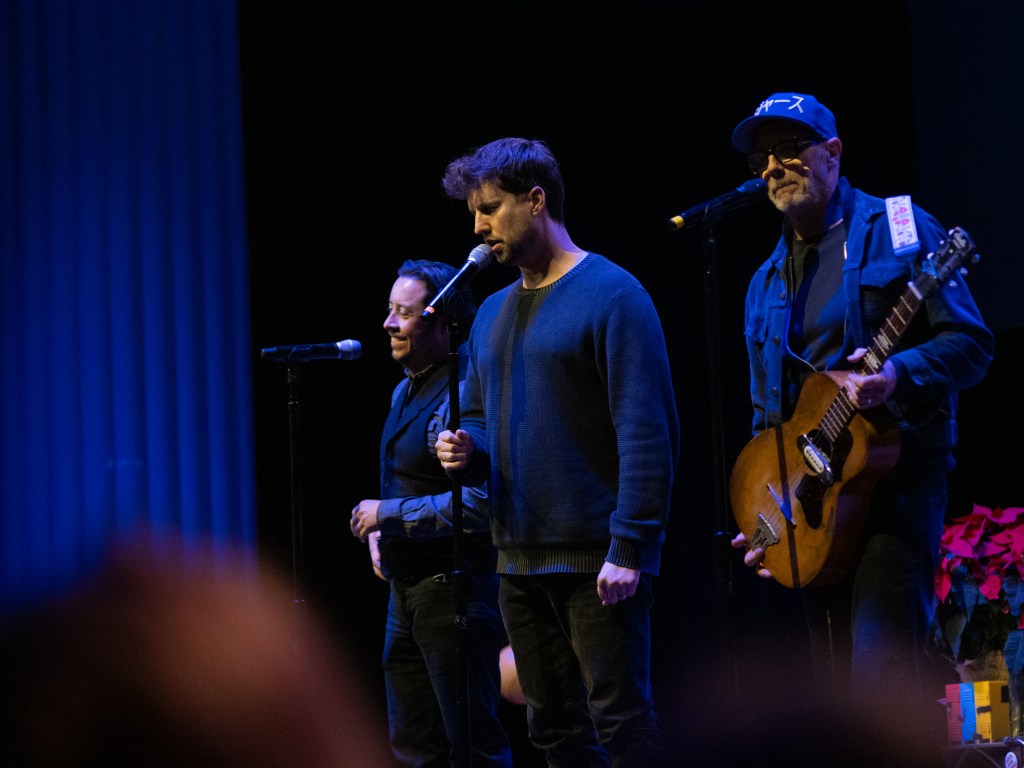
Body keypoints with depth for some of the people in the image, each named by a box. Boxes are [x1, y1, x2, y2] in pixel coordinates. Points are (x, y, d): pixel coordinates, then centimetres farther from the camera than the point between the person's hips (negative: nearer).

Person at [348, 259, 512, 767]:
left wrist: (390, 514, -19)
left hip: (454, 589, -10)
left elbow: (477, 503, -26)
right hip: (406, 587, 10)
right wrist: (377, 530, 10)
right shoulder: (405, 390, 14)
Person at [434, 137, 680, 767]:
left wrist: (629, 548, -21)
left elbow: (646, 431, -15)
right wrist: (465, 450, 1)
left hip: (597, 559, -8)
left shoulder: (611, 295, -9)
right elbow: (478, 416, 26)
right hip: (520, 560, 8)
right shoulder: (493, 314, 16)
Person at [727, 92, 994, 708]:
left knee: (880, 672, -21)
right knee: (838, 688, 7)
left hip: (897, 478, -7)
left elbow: (971, 344, -7)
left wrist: (899, 374, -25)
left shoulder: (898, 231, -1)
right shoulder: (767, 283, 19)